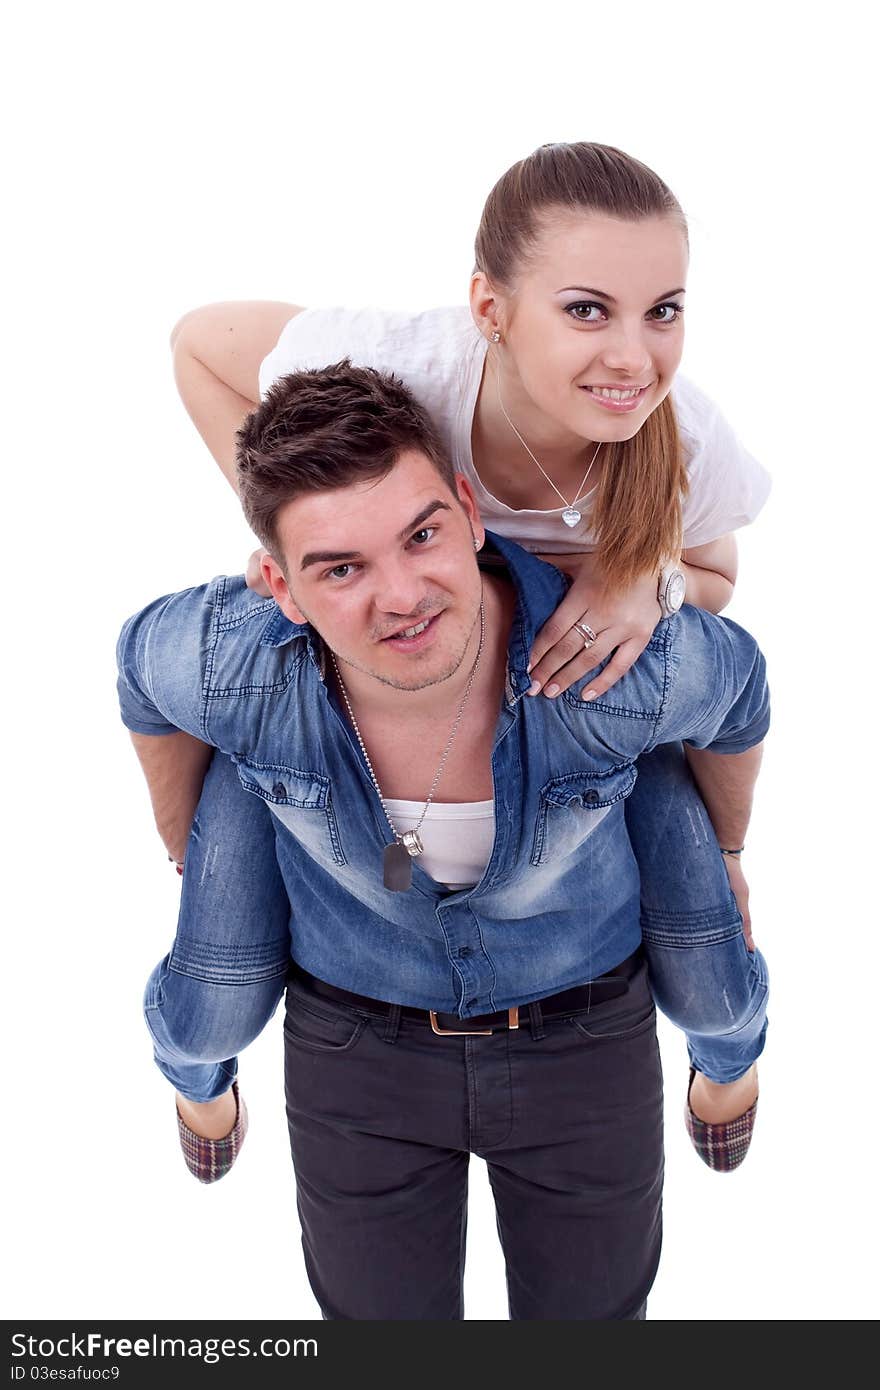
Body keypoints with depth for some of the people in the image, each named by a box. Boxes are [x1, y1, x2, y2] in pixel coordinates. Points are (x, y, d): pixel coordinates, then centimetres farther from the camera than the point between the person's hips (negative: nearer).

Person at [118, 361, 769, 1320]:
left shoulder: (635, 668, -32)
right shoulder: (225, 670, -29)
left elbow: (736, 704, -6)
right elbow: (144, 674, -2)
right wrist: (184, 851, 13)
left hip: (584, 1031, 0)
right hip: (355, 1044, 1)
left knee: (592, 1308, 19)